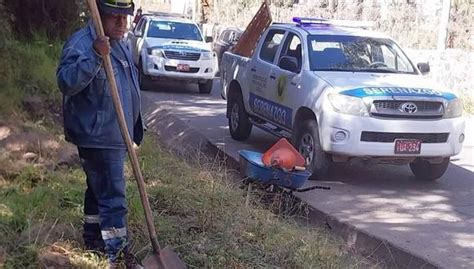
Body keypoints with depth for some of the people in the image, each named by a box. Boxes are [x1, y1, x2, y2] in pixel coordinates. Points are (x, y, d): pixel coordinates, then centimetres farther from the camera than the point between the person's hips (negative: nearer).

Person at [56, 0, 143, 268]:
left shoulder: (120, 44, 12)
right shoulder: (81, 43, -17)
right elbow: (67, 82, -31)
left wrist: (134, 129, 27)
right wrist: (95, 57, -41)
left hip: (116, 136, 10)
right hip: (98, 138, -9)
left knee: (99, 191, 22)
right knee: (113, 197, -7)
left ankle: (93, 239, 37)